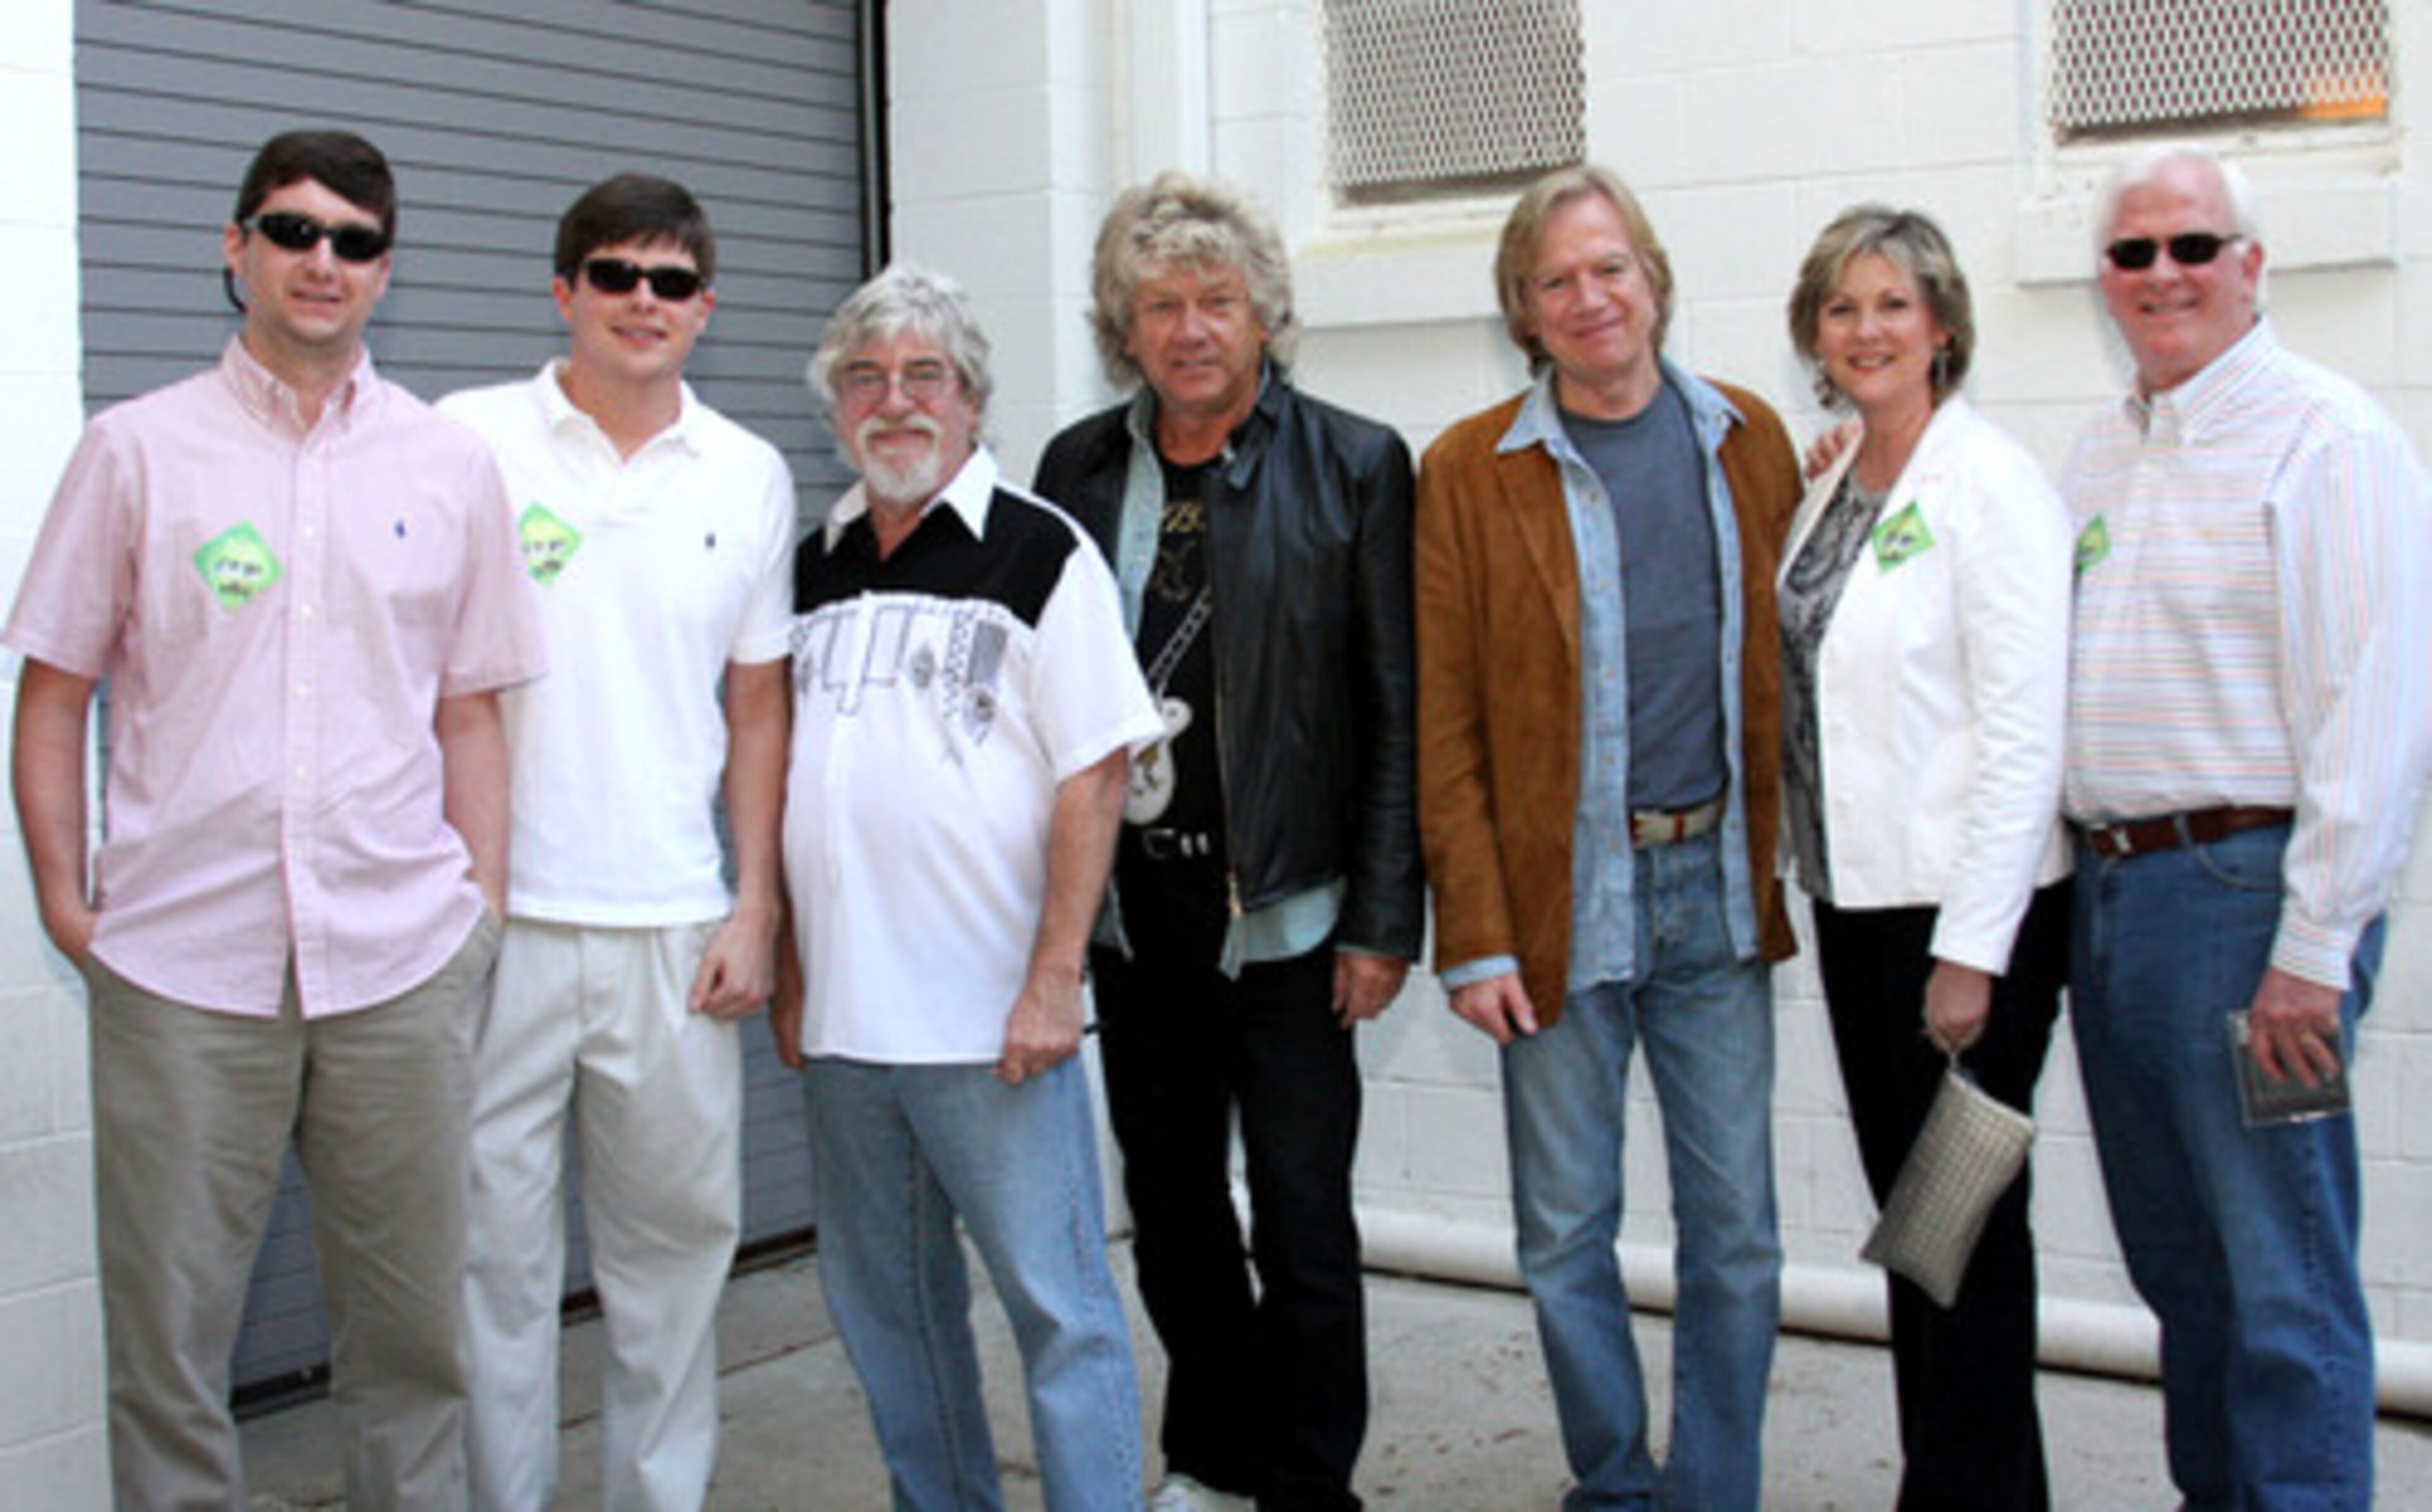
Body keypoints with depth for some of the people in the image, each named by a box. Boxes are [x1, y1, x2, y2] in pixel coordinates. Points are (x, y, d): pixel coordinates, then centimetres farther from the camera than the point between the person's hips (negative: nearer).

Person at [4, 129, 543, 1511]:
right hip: (182, 962, -1)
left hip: (405, 960, 1)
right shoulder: (139, 448, 4)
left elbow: (470, 714, 11)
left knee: (414, 1322, 9)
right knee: (169, 1332, 7)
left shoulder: (452, 465, 9)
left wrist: (487, 914, 5)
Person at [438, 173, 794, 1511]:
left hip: (675, 929, 3)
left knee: (679, 1237, 10)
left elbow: (757, 709, 12)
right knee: (492, 1246, 3)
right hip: (493, 914, -3)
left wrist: (756, 907, 6)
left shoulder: (750, 476, 9)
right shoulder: (467, 440, 0)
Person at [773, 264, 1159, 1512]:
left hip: (993, 1027, -6)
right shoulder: (815, 568, 13)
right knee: (884, 1307, 15)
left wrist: (1054, 982, -15)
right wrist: (790, 971, 11)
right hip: (842, 1023, 6)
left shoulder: (1040, 554, -4)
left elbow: (1094, 777, -9)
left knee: (1059, 1304, -1)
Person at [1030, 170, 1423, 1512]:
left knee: (1303, 1224, 3)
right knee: (1169, 1211, 16)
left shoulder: (1354, 465, -3)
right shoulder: (1079, 470, 7)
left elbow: (1397, 710, -5)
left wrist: (1384, 919, -10)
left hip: (1283, 907, -4)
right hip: (1131, 900, 4)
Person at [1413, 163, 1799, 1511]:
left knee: (1736, 1233, 7)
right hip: (1561, 899, -2)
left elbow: (1787, 667, 11)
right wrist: (1473, 936, -8)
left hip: (1719, 887, 2)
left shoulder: (1751, 440, 7)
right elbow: (1443, 728, -3)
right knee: (1565, 1235, 7)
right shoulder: (1468, 472, -2)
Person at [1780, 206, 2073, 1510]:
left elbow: (2026, 730, -16)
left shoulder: (1990, 485, -11)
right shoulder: (1828, 490, 12)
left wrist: (1973, 948, -18)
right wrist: (1810, 865, 10)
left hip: (1968, 909, -8)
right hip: (1855, 898, 8)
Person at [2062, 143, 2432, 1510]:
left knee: (2282, 1289, -3)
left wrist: (2315, 945, -19)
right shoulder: (2103, 454, 17)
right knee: (2177, 1265, 17)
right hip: (2109, 886, 8)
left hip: (2245, 885, -8)